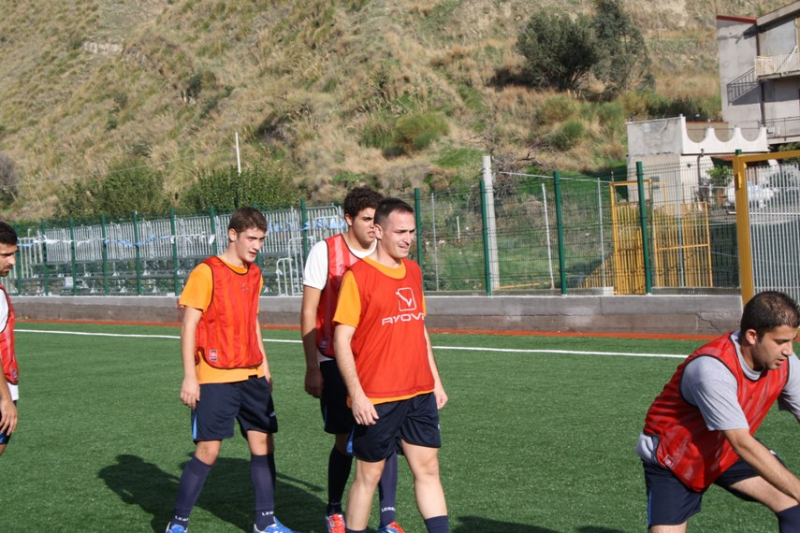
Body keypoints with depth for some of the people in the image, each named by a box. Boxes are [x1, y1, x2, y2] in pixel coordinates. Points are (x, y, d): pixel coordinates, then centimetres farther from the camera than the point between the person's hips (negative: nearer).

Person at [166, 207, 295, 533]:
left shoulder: (254, 274, 12)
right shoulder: (206, 272, -10)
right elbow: (188, 326, -11)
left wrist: (264, 366, 20)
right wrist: (189, 376, -15)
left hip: (251, 375, 7)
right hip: (215, 378, -7)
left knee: (263, 444, 6)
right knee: (208, 450, -6)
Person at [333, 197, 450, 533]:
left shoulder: (413, 272, 10)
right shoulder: (358, 276, -11)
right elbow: (341, 340, -12)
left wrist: (435, 380, 17)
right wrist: (357, 395, -17)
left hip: (420, 393, 6)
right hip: (375, 400, -6)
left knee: (428, 468, 6)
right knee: (369, 474, 4)